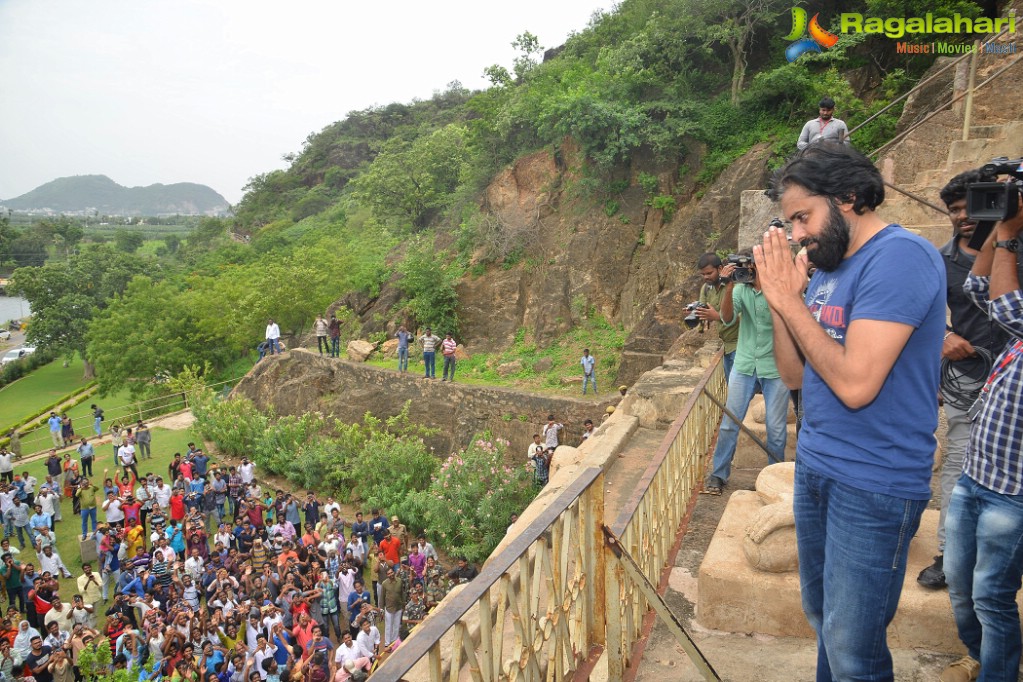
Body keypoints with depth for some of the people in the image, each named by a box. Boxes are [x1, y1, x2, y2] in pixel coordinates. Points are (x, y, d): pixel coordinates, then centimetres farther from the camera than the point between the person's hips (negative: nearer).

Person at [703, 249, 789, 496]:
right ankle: (719, 475, 16)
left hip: (775, 367, -2)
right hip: (744, 364, 3)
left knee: (776, 427, 6)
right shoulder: (741, 288, -1)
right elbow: (727, 319, -12)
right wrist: (729, 287, -24)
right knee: (730, 422, 4)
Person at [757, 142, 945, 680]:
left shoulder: (899, 257, -18)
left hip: (873, 487, -8)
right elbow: (795, 375, 9)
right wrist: (778, 298, -5)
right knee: (821, 618, 20)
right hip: (815, 469, 8)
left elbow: (855, 383, -26)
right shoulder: (826, 267, 9)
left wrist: (789, 300, -18)